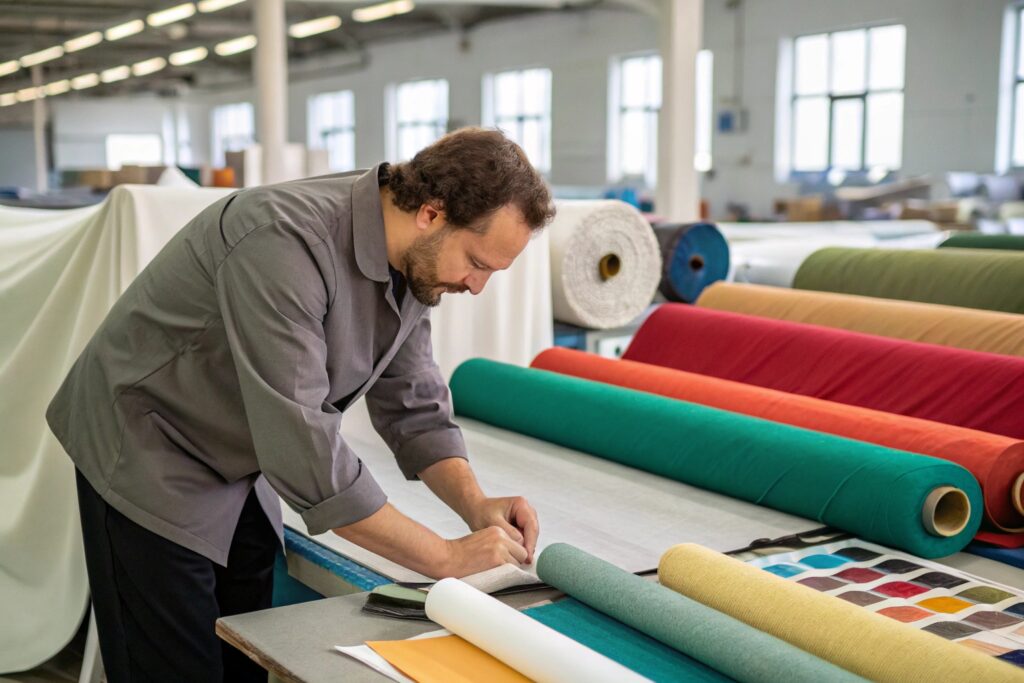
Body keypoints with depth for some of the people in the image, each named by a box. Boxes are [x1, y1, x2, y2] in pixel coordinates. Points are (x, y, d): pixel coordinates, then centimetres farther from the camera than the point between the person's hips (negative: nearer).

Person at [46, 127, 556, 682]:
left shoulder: (413, 264, -6)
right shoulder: (286, 241, -33)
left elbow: (416, 408, 2)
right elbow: (303, 445, -36)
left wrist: (475, 506, -16)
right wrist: (447, 558, -30)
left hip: (238, 467, 8)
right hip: (148, 460, -7)